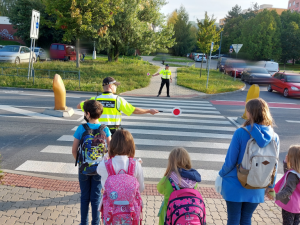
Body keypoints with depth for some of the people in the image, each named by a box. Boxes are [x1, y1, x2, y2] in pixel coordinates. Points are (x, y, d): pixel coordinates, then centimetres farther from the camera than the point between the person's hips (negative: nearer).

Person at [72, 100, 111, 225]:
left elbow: (74, 150, -8)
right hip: (99, 168, 0)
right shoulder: (105, 129, -10)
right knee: (96, 197, 13)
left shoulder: (81, 129, -13)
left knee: (84, 197, 16)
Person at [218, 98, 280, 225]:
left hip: (235, 186, -3)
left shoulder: (241, 133, -19)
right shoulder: (274, 137, -7)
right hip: (256, 189, 4)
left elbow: (230, 161, -14)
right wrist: (271, 186, 15)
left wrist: (221, 174, 4)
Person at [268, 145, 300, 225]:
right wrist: (286, 162, 8)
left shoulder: (293, 175, -28)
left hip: (289, 207, -9)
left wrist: (276, 197, -43)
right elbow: (287, 173, 19)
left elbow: (288, 190, -34)